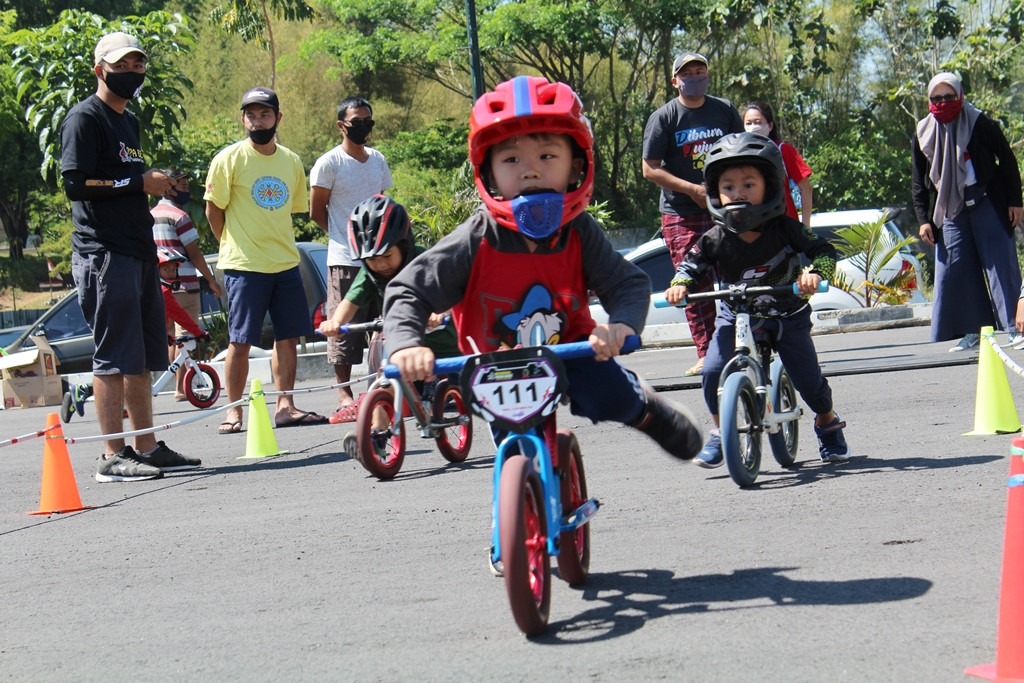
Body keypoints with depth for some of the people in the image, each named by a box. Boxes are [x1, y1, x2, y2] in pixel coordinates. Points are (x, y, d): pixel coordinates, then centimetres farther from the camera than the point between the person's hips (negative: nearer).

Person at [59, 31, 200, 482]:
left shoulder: (129, 121, 23)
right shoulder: (85, 118, -6)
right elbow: (76, 183, -17)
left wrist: (161, 185, 14)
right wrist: (140, 181, -15)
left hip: (139, 252, 9)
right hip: (103, 254, -9)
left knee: (142, 358, 11)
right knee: (114, 357, -9)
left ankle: (147, 447, 17)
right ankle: (113, 457, -8)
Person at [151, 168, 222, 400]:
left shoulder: (151, 215, 14)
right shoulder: (179, 216, -11)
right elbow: (194, 254, -12)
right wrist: (212, 281, -5)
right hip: (184, 285, -8)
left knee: (172, 337, 13)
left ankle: (178, 384, 16)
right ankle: (181, 388, -7)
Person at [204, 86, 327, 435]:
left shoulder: (291, 162, 9)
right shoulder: (229, 159, -5)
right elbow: (214, 210, 0)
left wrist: (279, 246, 12)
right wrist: (234, 247, 2)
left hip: (286, 264, 5)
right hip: (244, 267, -5)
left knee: (288, 337, 6)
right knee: (240, 341, -2)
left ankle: (285, 407, 13)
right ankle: (234, 411, 5)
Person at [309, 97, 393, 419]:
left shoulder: (378, 160, 13)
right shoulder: (329, 163, -4)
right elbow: (316, 211, -1)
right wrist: (347, 234, 0)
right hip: (345, 259, -6)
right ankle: (344, 394, 1)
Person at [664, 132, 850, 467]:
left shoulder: (785, 229, -17)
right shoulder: (716, 240, -14)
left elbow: (824, 250, -15)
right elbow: (691, 265, -4)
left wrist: (815, 272, -34)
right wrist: (680, 284, -25)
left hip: (788, 316, -1)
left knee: (809, 382, -3)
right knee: (713, 371, -18)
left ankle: (828, 424, 32)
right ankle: (720, 431, 8)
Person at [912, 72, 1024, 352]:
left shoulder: (980, 124, -7)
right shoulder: (924, 134, 3)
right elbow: (920, 182, 11)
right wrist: (924, 219, 5)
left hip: (987, 203, -4)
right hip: (950, 209, 4)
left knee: (1000, 263, -6)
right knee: (955, 269, -1)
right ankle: (972, 331, 3)